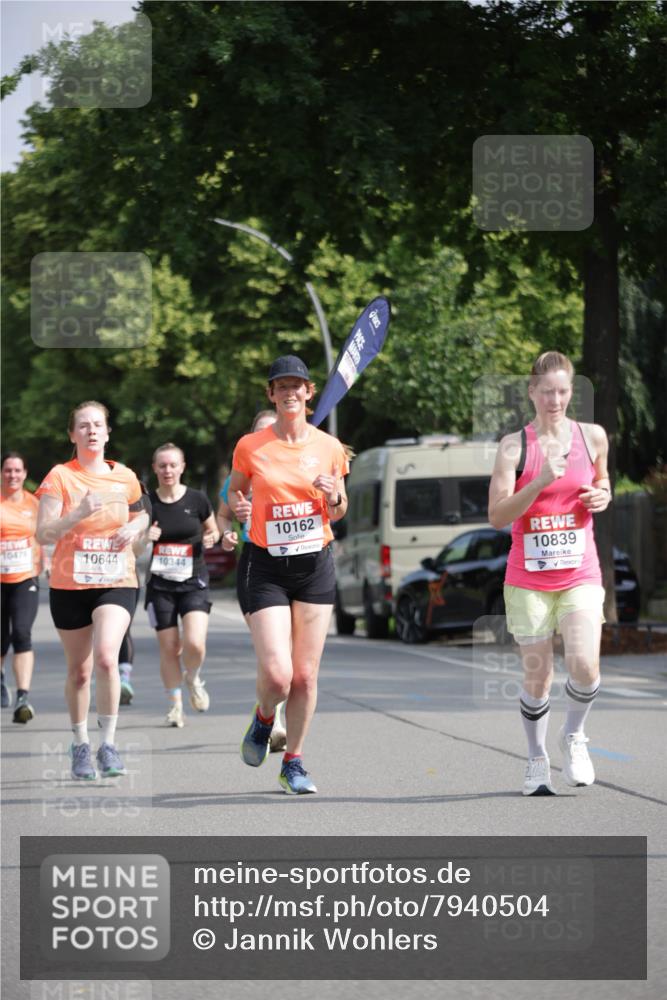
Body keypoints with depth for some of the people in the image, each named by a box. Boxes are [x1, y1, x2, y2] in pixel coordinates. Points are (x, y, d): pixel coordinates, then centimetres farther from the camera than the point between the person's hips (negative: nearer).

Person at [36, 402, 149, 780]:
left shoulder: (125, 477, 4)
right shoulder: (59, 477, -4)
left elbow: (141, 515, 24)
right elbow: (43, 534, -12)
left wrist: (134, 528, 1)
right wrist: (79, 514, -27)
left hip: (117, 582, 0)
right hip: (69, 586, 0)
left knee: (106, 657, -22)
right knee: (79, 671, 8)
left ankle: (109, 744, -11)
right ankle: (81, 746, 26)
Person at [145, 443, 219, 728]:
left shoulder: (196, 499, -1)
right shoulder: (147, 502, 1)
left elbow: (212, 529, 15)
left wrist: (211, 538, -8)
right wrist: (144, 537, -11)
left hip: (194, 582, -1)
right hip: (160, 584, 1)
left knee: (195, 644, -16)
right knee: (169, 648, 0)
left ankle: (193, 679, 17)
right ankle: (175, 704, 18)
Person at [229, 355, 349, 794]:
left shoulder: (329, 447, 3)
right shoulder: (251, 447, -2)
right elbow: (236, 491, 14)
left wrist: (334, 497, -8)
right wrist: (237, 505, -8)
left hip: (316, 564, 2)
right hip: (268, 568, -2)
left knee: (306, 675, 3)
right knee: (277, 675, -12)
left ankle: (294, 762, 20)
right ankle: (264, 718, 23)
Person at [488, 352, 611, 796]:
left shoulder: (593, 437, 3)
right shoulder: (515, 446, -4)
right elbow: (497, 516, -11)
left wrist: (603, 496, 0)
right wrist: (540, 482, -23)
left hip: (580, 574, 1)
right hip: (528, 578, -1)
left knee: (585, 666, -17)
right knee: (537, 676, 3)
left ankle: (573, 736, 12)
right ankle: (538, 761, 24)